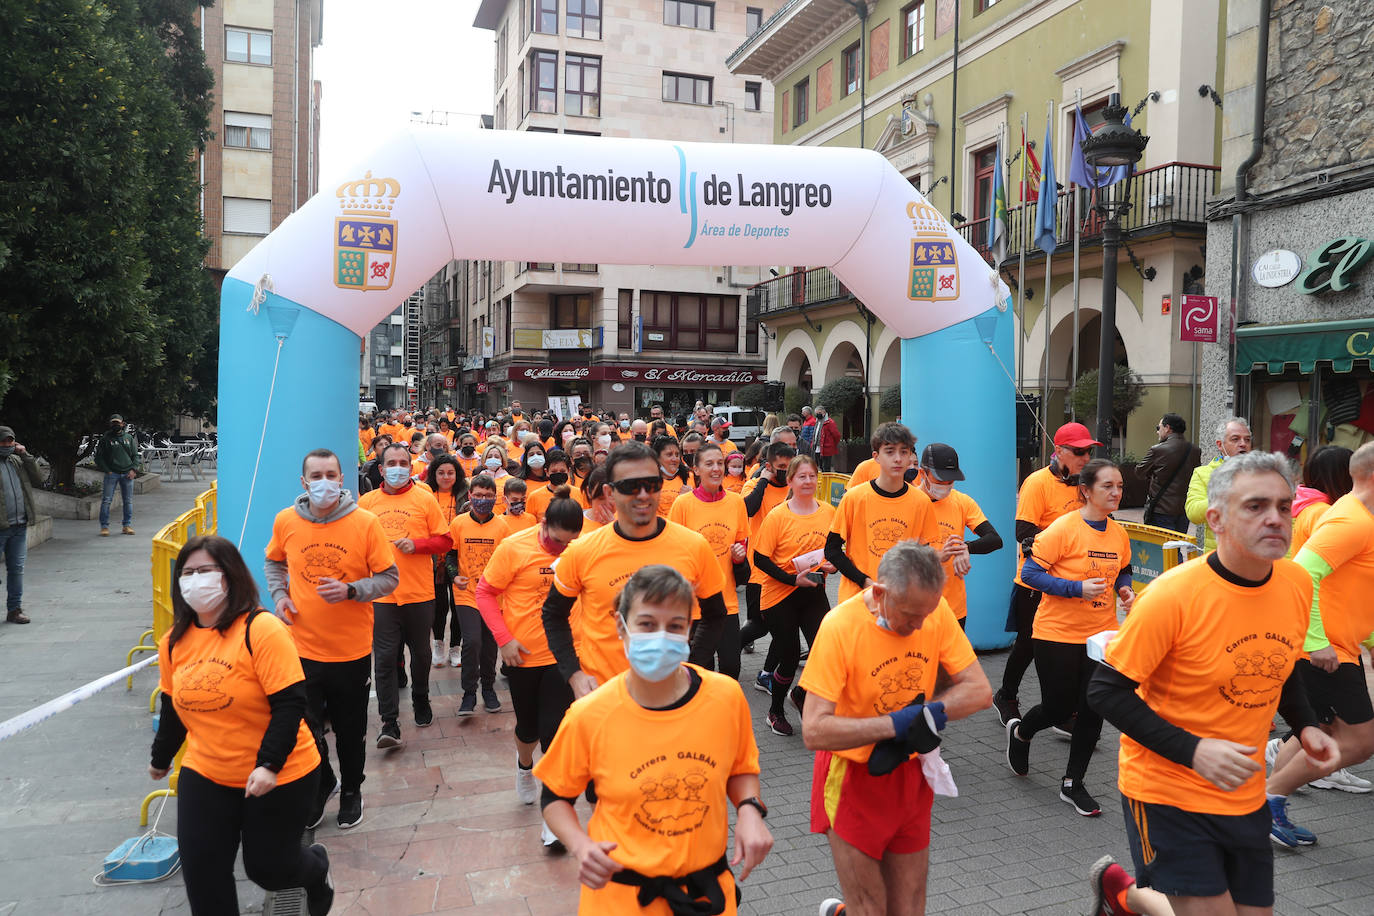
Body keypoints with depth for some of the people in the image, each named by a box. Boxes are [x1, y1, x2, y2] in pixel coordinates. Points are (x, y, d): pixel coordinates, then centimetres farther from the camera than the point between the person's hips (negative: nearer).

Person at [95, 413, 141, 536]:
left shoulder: (129, 437, 10)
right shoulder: (105, 438, 3)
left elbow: (135, 455, 13)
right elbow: (99, 456, 4)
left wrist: (133, 469, 0)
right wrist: (107, 470, -5)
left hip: (127, 474, 2)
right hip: (112, 474, -2)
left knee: (128, 501, 5)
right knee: (107, 500, -6)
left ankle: (127, 525, 13)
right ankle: (104, 526, 1)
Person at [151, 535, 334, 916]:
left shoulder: (262, 630, -20)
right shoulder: (173, 643, 0)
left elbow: (290, 704, -22)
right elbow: (173, 709, 16)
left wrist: (269, 765, -28)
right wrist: (160, 759, 27)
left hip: (278, 778, -5)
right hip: (205, 776, 5)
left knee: (267, 869, 8)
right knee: (201, 874, 4)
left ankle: (316, 868, 42)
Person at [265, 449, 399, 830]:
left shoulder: (365, 522, -12)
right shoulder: (285, 521, -4)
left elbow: (390, 578, -7)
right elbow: (274, 562, 16)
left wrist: (350, 590, -22)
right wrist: (279, 594, -1)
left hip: (352, 651, -2)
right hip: (302, 647, 2)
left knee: (351, 731, 14)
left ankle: (351, 790, 39)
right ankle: (322, 784, 41)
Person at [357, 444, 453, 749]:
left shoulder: (426, 499, 1)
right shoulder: (366, 502, 5)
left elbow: (445, 540, 0)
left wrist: (416, 544, -16)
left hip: (419, 593, 0)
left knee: (421, 652, 14)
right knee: (384, 658, -3)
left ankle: (421, 702, 37)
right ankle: (390, 724, 1)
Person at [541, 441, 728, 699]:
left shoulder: (694, 546, -10)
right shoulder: (582, 552, -10)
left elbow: (714, 615, 4)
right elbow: (554, 614, 4)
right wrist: (574, 674, -7)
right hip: (599, 692, 0)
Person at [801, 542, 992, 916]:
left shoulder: (935, 609, -10)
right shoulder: (840, 626, -23)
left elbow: (979, 690, -6)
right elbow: (814, 731, -25)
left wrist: (928, 714, -21)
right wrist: (894, 724, -27)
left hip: (911, 776, 5)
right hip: (855, 780, -4)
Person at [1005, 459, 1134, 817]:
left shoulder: (1119, 534, 4)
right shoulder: (1063, 529, -16)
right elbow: (1030, 573, -17)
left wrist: (1125, 590, -1)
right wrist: (1078, 588, -25)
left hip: (1101, 634, 5)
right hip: (1058, 633, -5)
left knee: (1092, 710, 4)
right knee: (1059, 708, 3)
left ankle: (1072, 784, 21)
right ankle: (1020, 732, 37)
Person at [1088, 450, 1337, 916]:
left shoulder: (1297, 583, -4)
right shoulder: (1174, 594, -23)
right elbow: (1106, 691, -18)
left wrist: (1305, 725, 1)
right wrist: (1192, 751, -25)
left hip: (1245, 795, 6)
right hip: (1167, 793, -6)